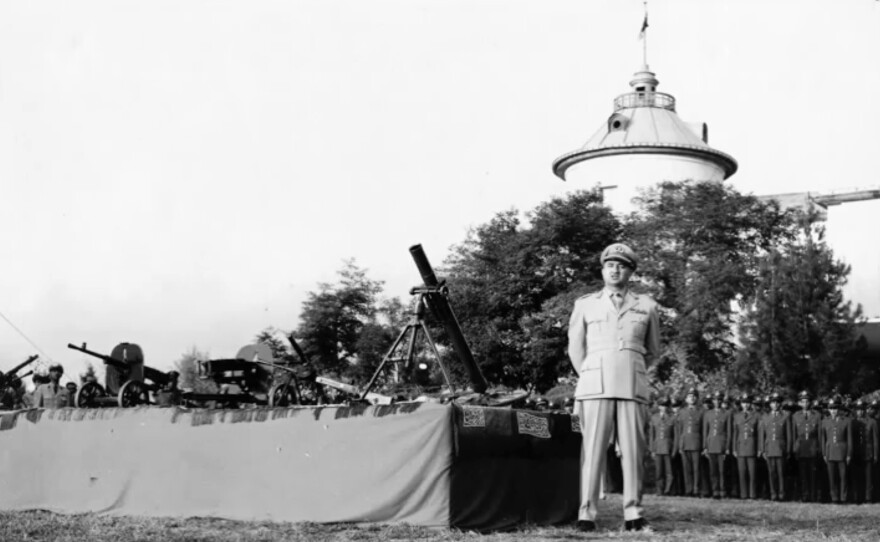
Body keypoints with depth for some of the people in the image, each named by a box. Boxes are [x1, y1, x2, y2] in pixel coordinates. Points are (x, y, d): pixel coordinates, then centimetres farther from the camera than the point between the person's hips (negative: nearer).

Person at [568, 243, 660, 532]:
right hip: (595, 386, -1)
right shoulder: (585, 305, 12)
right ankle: (586, 514, -7)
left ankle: (633, 514, 1)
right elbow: (575, 349, 18)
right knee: (593, 449, -7)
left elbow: (652, 350, 24)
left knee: (632, 450, -3)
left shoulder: (647, 306, 13)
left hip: (633, 387, 1)